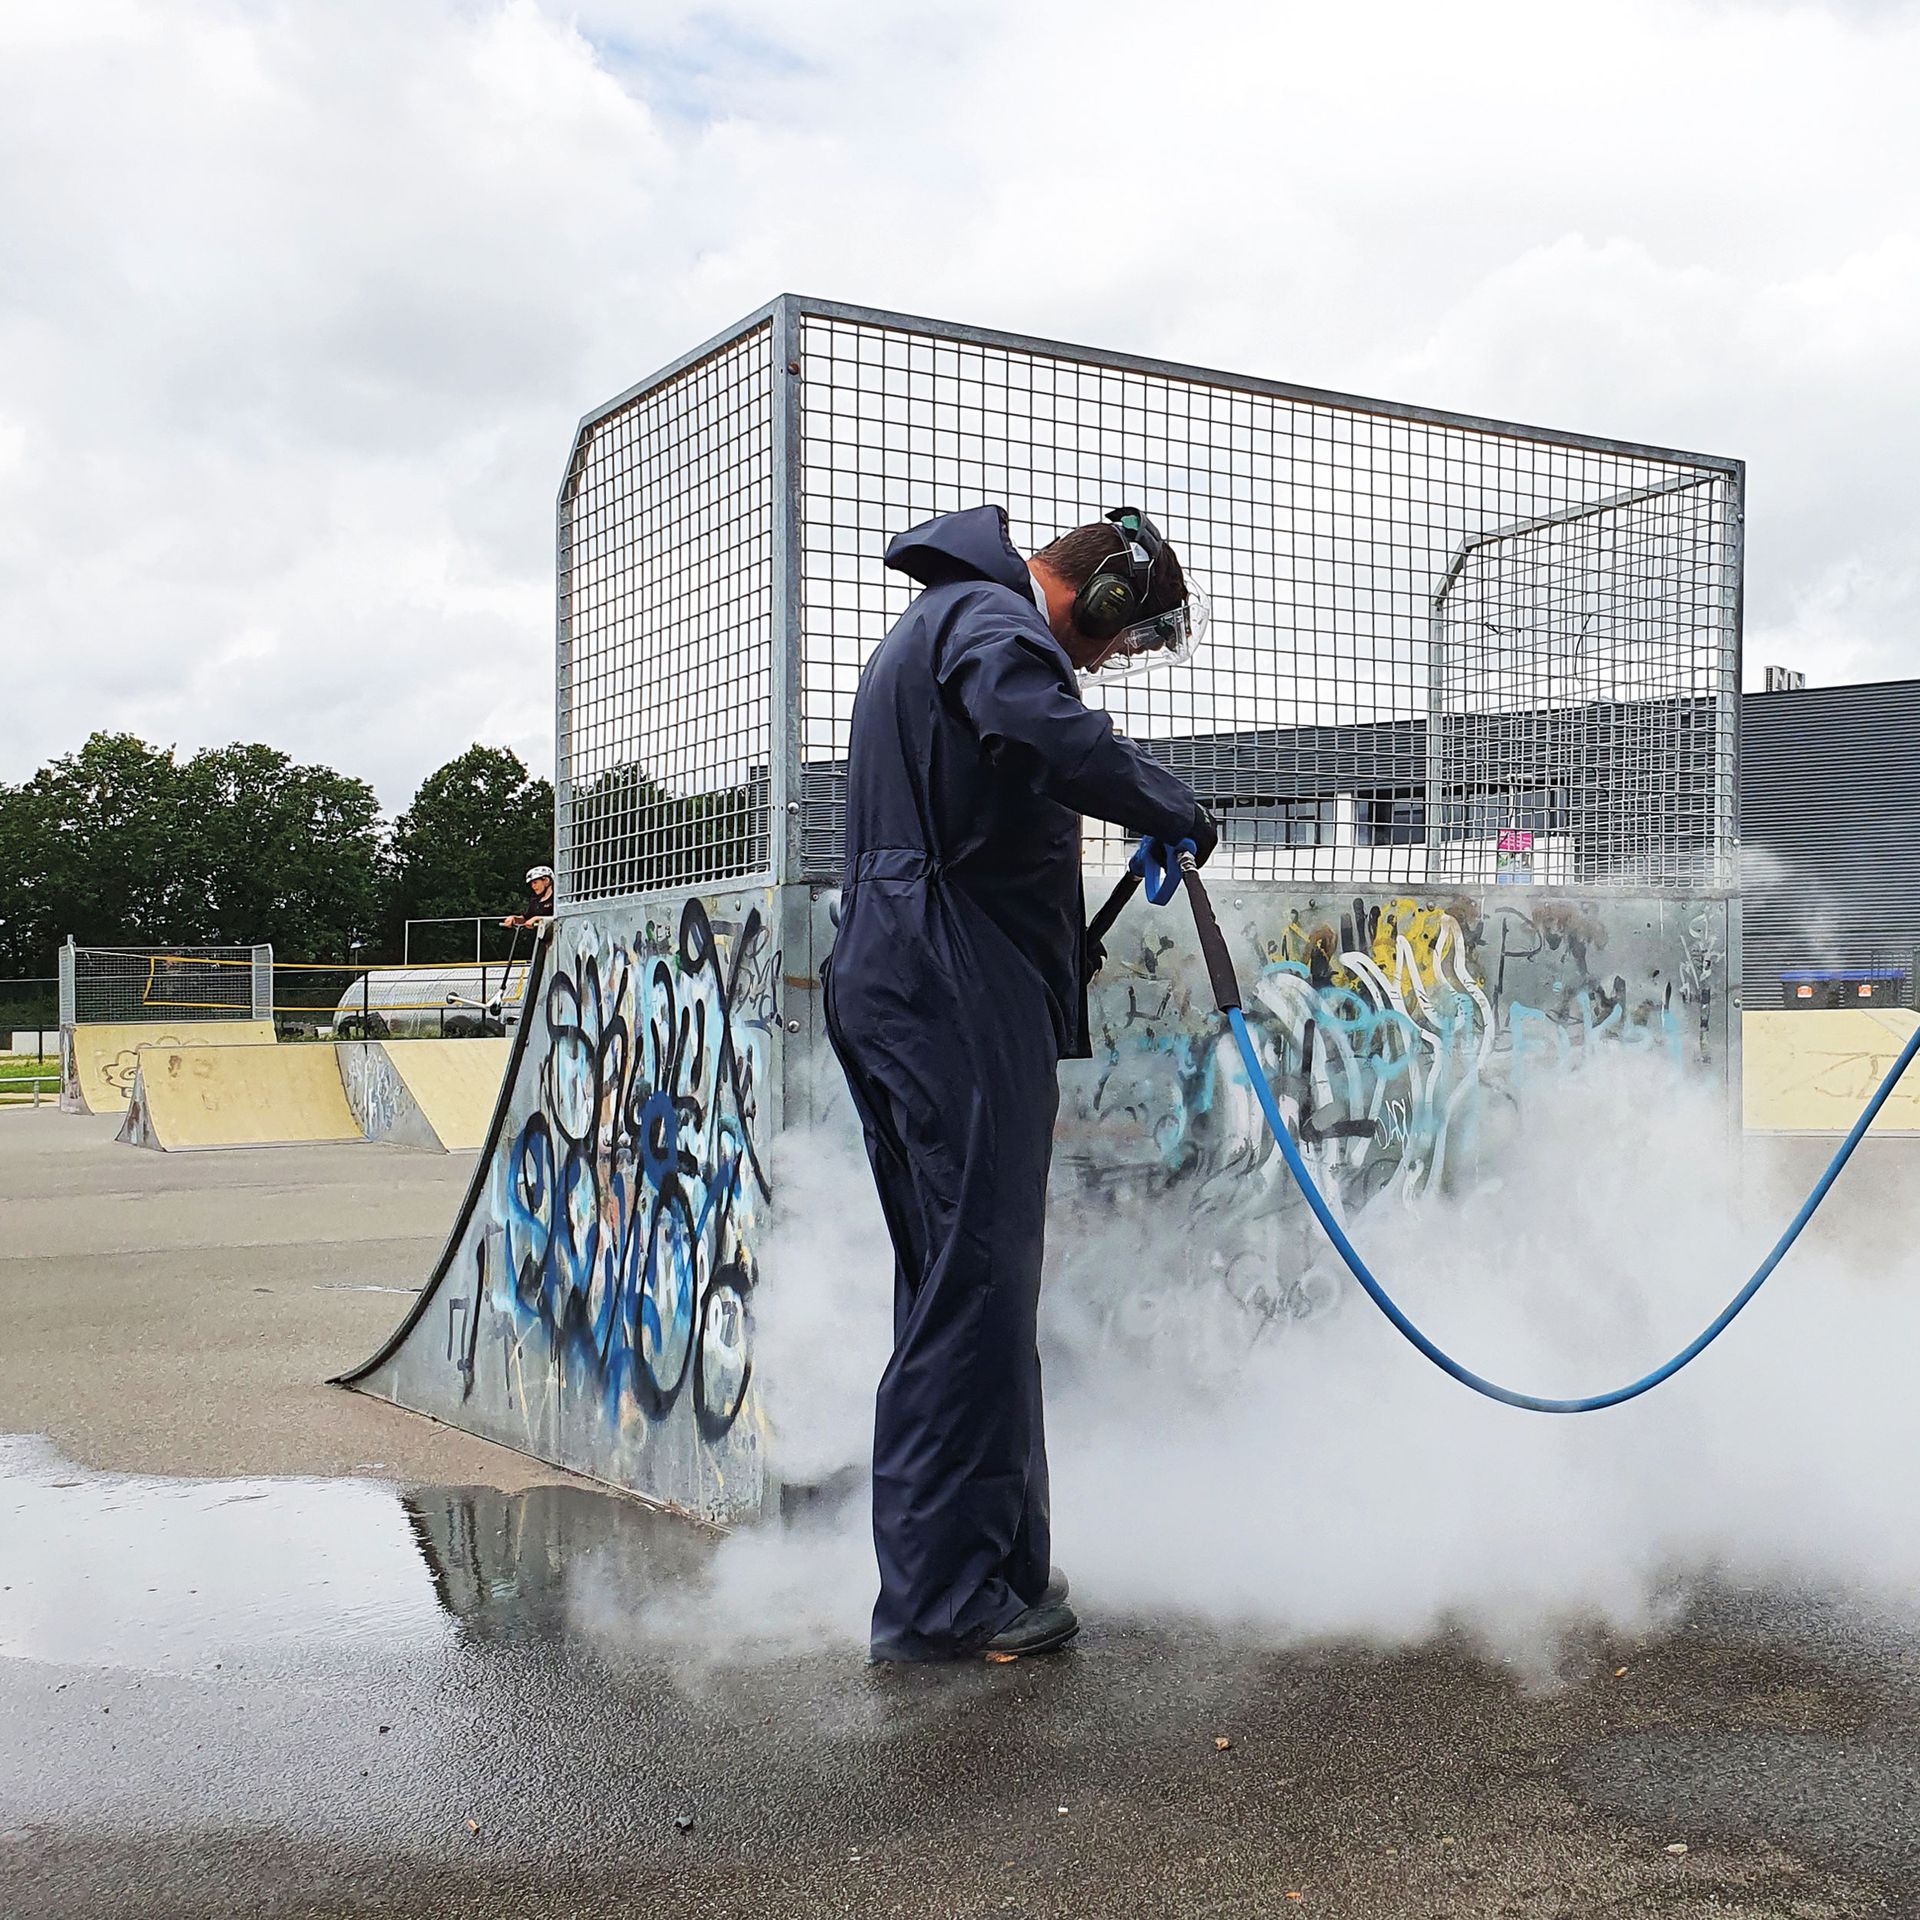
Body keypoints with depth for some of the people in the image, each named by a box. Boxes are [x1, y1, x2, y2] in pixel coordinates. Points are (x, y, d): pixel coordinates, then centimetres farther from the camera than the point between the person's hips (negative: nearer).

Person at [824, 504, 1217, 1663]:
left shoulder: (947, 623, 27)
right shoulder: (991, 620, -8)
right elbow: (1051, 733, -31)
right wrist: (1175, 811, -16)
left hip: (904, 984, 11)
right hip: (956, 990, -11)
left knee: (960, 1283, 14)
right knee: (976, 1284, -8)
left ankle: (995, 1566, 24)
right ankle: (944, 1597, -4)